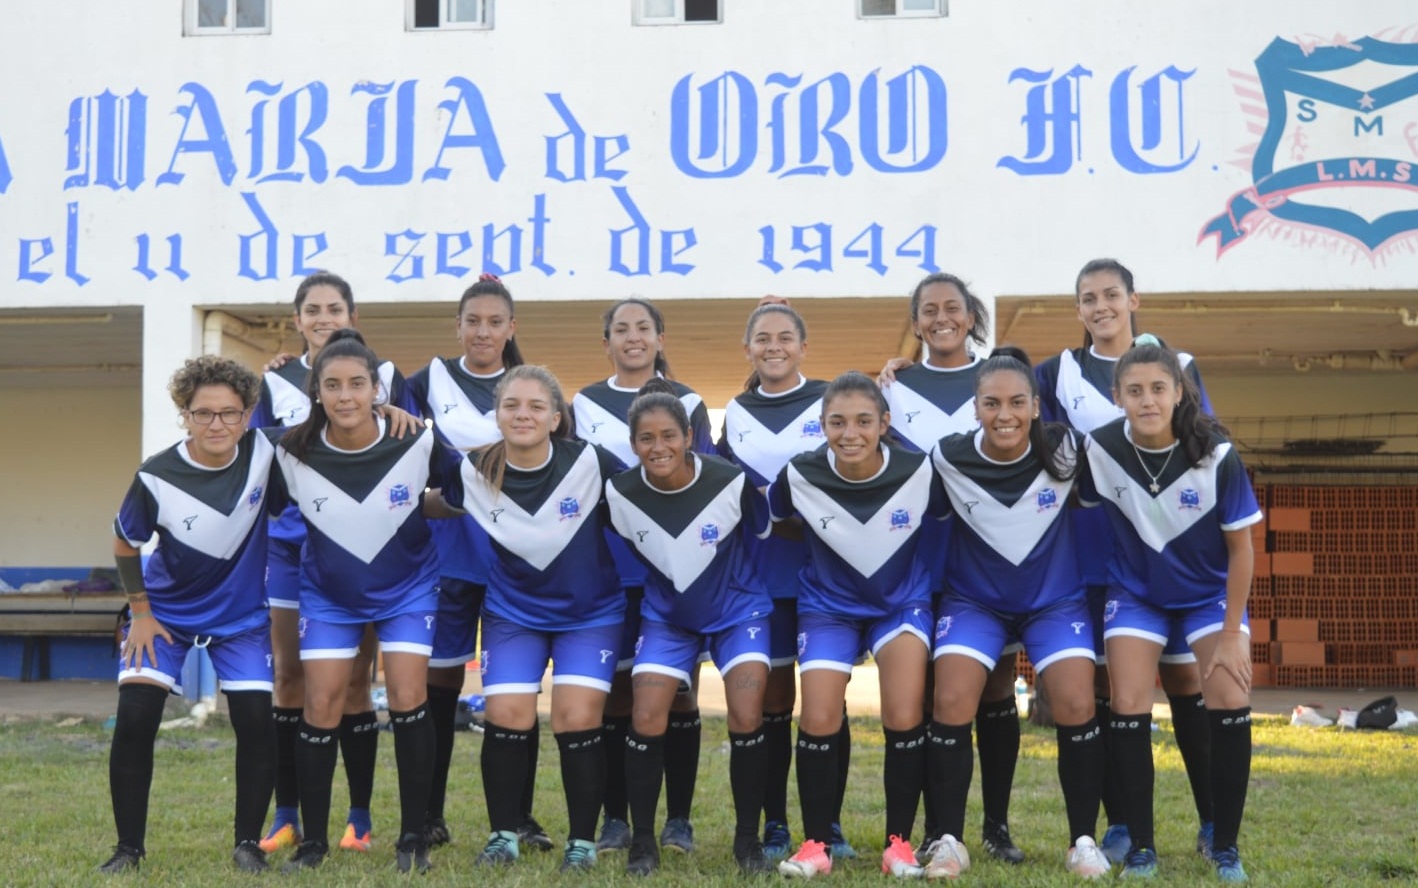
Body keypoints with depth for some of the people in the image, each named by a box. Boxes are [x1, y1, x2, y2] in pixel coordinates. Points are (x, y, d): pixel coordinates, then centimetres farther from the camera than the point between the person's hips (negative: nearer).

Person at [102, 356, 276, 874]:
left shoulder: (262, 451, -21)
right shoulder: (156, 477, -22)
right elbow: (124, 544, -5)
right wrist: (140, 613, -3)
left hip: (242, 613, 1)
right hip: (166, 610, -1)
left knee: (255, 722, -9)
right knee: (134, 719, -10)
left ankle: (248, 844, 8)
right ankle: (129, 847, 6)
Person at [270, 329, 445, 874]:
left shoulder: (418, 443, -22)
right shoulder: (293, 455, -21)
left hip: (407, 588, -1)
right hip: (329, 594, 1)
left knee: (408, 701, -8)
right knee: (321, 707, -3)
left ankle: (413, 838, 7)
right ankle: (313, 841, 13)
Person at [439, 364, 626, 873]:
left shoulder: (590, 463, -21)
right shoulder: (474, 472, -13)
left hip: (590, 614, -2)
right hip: (512, 613, 2)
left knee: (577, 720, -10)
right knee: (507, 717, -8)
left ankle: (582, 841, 8)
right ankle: (503, 835, 13)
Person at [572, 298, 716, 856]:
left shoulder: (687, 403, 10)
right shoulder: (583, 406, 12)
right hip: (608, 569, 1)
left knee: (678, 686, -1)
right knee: (614, 689, 1)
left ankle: (678, 819, 8)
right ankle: (614, 819, 11)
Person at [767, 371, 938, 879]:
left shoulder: (918, 472, -21)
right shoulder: (800, 476, -21)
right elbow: (768, 519, 0)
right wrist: (817, 540, 0)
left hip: (903, 602, 0)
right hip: (829, 606, 0)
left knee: (904, 718, -15)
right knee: (819, 720, -12)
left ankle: (899, 842, 3)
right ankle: (816, 843, 6)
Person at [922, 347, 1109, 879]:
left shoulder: (1064, 450, -15)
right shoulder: (949, 458, -16)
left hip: (1055, 599, 0)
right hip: (974, 600, 0)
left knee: (1077, 706, -17)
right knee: (951, 704, -18)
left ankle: (1083, 841, 2)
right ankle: (948, 840, -2)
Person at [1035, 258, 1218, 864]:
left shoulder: (1177, 367, 9)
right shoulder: (1056, 374, 9)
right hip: (1094, 552, 1)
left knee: (1185, 678, 0)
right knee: (1107, 682, 2)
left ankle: (1213, 821, 11)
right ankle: (1120, 824, 11)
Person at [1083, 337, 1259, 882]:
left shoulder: (1217, 456, -24)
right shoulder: (1100, 449, -20)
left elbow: (1241, 548, -14)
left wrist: (1231, 633, -13)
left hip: (1210, 593, -1)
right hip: (1136, 593, 1)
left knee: (1230, 704, -14)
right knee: (1129, 708, -11)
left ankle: (1225, 848, 3)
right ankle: (1140, 847, 3)